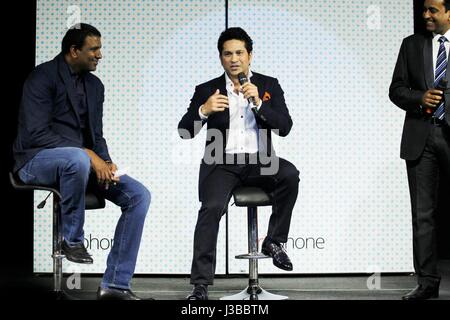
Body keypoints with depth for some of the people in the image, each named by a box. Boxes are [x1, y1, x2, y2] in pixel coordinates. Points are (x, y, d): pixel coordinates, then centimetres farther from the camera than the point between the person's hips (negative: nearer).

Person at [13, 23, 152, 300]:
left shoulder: (95, 85, 13)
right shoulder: (43, 77, -10)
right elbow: (37, 134, -20)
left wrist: (106, 163, -8)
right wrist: (89, 155, -24)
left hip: (80, 160, 7)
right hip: (37, 160, -7)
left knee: (139, 195, -11)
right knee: (78, 158, -42)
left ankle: (115, 285, -11)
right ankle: (72, 239, -18)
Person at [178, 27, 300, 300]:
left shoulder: (269, 85, 11)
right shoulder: (207, 90, 9)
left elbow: (284, 127, -1)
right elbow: (184, 131, 2)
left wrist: (258, 103, -16)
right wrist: (203, 111, -17)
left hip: (259, 162, 1)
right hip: (221, 164, -1)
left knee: (289, 174, -29)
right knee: (212, 207, -27)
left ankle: (275, 242, -10)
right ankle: (201, 285, -24)